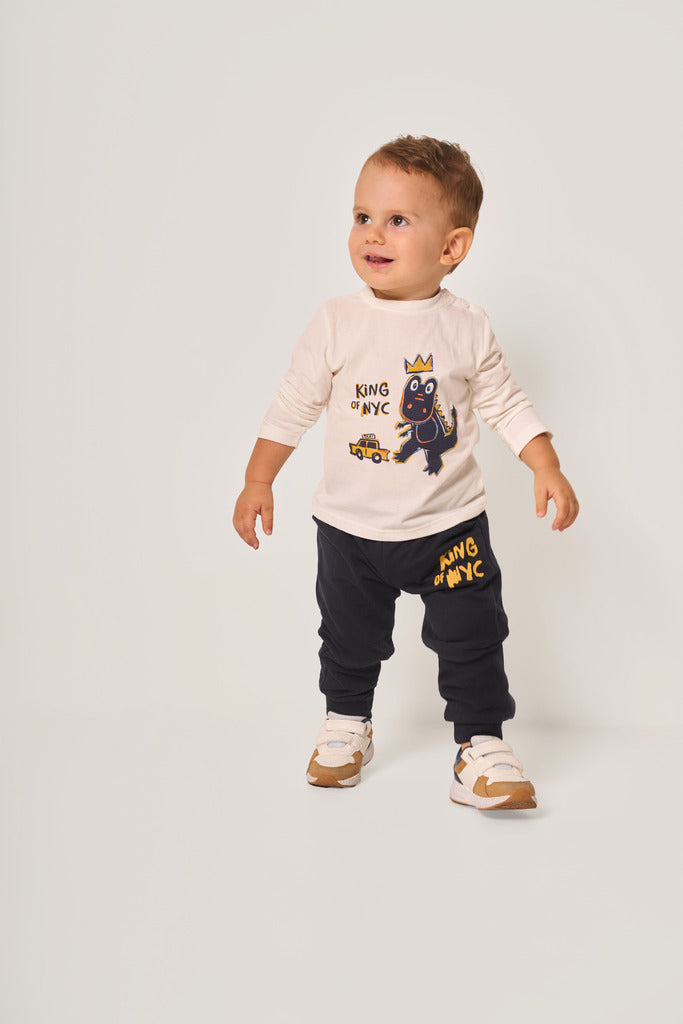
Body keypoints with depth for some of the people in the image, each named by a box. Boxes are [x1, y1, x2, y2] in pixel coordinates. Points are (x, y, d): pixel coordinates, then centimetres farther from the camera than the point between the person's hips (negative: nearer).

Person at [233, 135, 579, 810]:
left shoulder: (466, 330, -7)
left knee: (472, 639, 2)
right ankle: (346, 723, 40)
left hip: (450, 525, -1)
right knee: (351, 639, 16)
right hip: (351, 527, 1)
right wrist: (258, 482, 1)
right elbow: (294, 405, 0)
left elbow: (505, 404, 2)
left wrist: (548, 469, -7)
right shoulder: (335, 324, -8)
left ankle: (482, 741, 19)